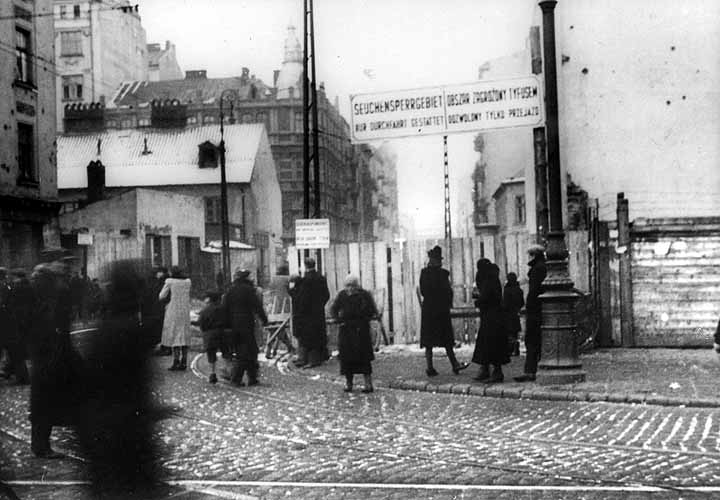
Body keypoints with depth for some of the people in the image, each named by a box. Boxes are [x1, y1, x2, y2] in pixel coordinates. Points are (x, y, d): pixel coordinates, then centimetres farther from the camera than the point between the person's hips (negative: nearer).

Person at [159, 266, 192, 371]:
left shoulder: (169, 281, -5)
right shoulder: (188, 282, 7)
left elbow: (161, 297, 0)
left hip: (173, 311, -4)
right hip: (185, 311, 4)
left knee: (174, 336, -2)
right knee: (184, 336, 7)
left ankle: (176, 362, -9)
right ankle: (183, 363, 3)